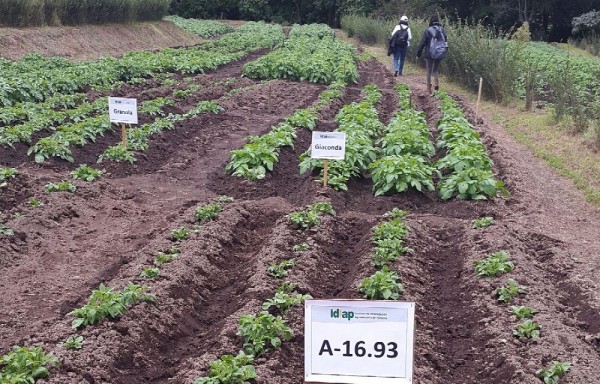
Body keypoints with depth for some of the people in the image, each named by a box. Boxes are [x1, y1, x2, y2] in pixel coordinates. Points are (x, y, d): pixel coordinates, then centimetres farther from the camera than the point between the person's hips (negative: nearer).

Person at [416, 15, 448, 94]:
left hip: (429, 54, -3)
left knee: (428, 70, 9)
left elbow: (422, 43, -8)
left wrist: (418, 54, -1)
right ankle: (436, 81, -8)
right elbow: (446, 42, 5)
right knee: (435, 69, 18)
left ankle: (429, 88, 10)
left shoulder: (428, 30, -9)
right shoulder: (442, 30, 2)